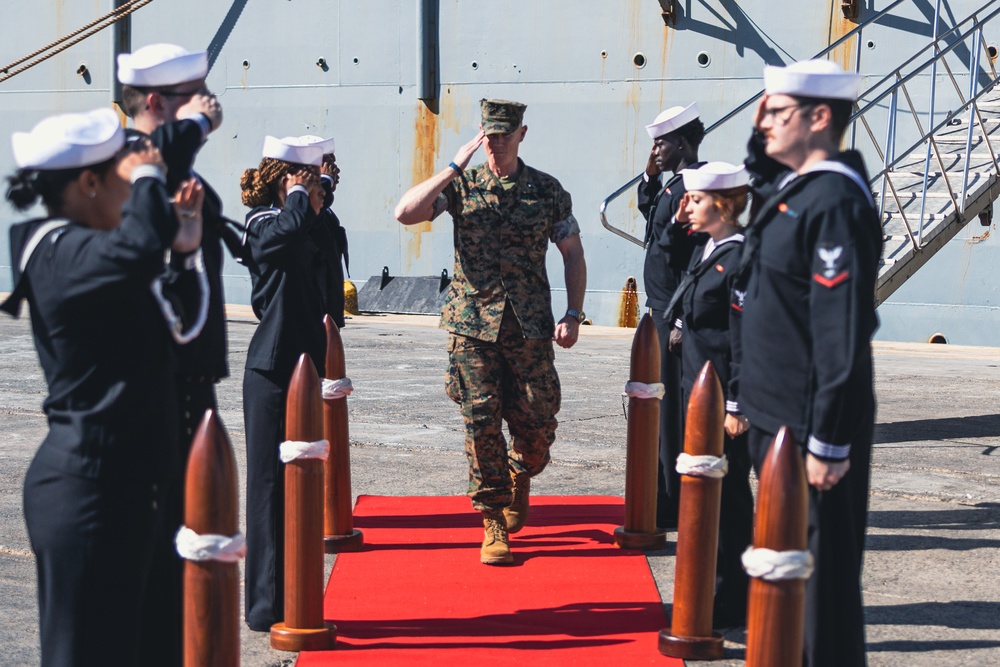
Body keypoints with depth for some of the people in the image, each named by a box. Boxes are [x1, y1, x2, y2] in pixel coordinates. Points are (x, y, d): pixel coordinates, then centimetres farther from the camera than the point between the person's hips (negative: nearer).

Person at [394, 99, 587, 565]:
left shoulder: (547, 190, 4)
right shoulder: (461, 186, 2)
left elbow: (572, 253, 11)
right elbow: (405, 213, -13)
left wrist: (573, 315, 2)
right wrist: (454, 168, -15)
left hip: (530, 328, 1)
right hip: (473, 324, -1)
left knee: (537, 425, 2)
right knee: (481, 425, -2)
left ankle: (520, 476, 37)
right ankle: (494, 523, 10)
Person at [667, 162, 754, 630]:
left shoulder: (741, 260, -16)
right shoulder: (704, 253, 12)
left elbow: (745, 340, -18)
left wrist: (737, 405, -19)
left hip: (725, 398, -9)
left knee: (726, 493, -3)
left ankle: (732, 606, 6)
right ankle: (713, 591, 25)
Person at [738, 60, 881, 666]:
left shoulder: (836, 203, -21)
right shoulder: (794, 186, 8)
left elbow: (844, 334, -24)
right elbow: (764, 182, 36)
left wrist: (830, 444, -23)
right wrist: (762, 141, 14)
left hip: (814, 428, -10)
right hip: (777, 414, 10)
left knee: (822, 567, 1)